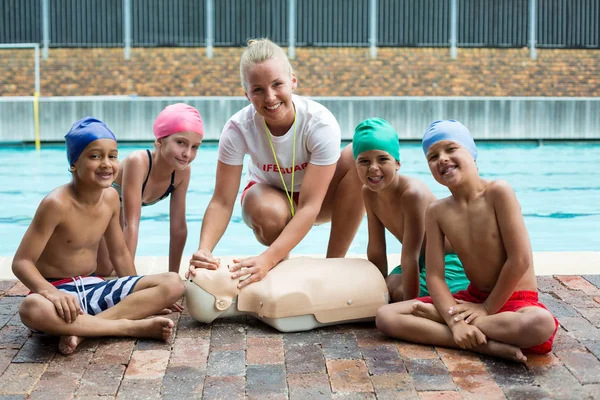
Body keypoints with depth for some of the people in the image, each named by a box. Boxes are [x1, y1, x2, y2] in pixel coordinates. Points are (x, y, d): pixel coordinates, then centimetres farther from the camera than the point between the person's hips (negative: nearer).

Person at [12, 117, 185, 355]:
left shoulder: (111, 197, 2)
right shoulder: (57, 203, -17)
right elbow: (21, 262, -18)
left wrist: (143, 297, 12)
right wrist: (50, 292, -37)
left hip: (94, 288, 6)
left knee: (173, 284, -12)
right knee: (32, 309, -42)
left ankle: (82, 329, -23)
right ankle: (131, 326, -28)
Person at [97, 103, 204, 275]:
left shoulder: (183, 171, -25)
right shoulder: (137, 162, -44)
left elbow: (179, 226, -17)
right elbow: (131, 225, -45)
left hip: (117, 209, 6)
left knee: (108, 268, 11)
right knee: (103, 269, -8)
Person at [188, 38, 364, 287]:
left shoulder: (321, 124, -31)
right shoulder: (238, 129, -27)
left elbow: (309, 206, -35)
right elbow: (222, 202, -26)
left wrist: (268, 259, -48)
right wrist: (203, 250, -46)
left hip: (317, 198, 0)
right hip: (268, 192, 0)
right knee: (269, 211, -39)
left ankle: (334, 263, -17)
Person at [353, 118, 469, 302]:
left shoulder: (412, 193, -31)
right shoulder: (369, 193, -8)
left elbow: (410, 256, -30)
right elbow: (376, 250, -3)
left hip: (451, 261, -7)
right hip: (422, 261, 7)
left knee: (400, 295, -22)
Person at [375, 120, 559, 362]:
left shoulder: (498, 192, -14)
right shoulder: (437, 212, 0)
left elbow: (520, 260, -17)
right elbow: (434, 276, -6)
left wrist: (488, 307, -9)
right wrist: (455, 320, -24)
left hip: (514, 301, -4)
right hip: (473, 298, 5)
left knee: (540, 324, -41)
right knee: (386, 316, -13)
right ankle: (486, 345, -22)